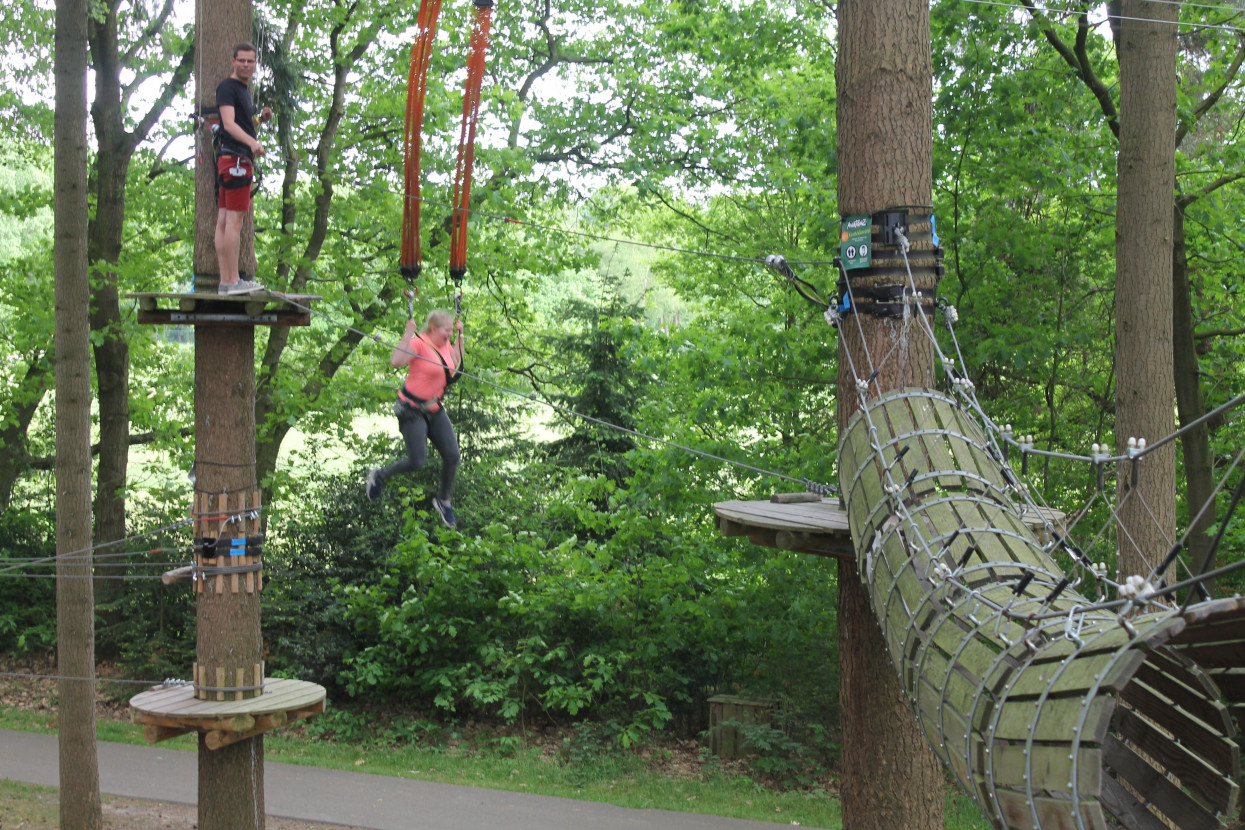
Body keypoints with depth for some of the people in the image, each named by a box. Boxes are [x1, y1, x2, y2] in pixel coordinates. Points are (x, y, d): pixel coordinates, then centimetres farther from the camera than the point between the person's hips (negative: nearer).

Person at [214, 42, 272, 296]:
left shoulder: (244, 89, 23)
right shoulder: (228, 87, -7)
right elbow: (228, 124, -20)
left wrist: (261, 119, 14)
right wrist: (252, 142, -36)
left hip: (242, 158, 10)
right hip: (235, 157, -10)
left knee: (224, 220, 7)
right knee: (234, 220, -12)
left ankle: (225, 282, 7)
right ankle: (233, 281, -14)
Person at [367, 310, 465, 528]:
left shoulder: (445, 344, 7)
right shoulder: (419, 343, -19)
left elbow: (456, 364, 25)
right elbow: (396, 361, -33)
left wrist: (459, 336, 17)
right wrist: (408, 333, -33)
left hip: (435, 410, 8)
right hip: (412, 410, -8)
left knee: (452, 456, 0)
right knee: (417, 461, -13)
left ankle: (444, 501, 22)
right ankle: (379, 476, 16)